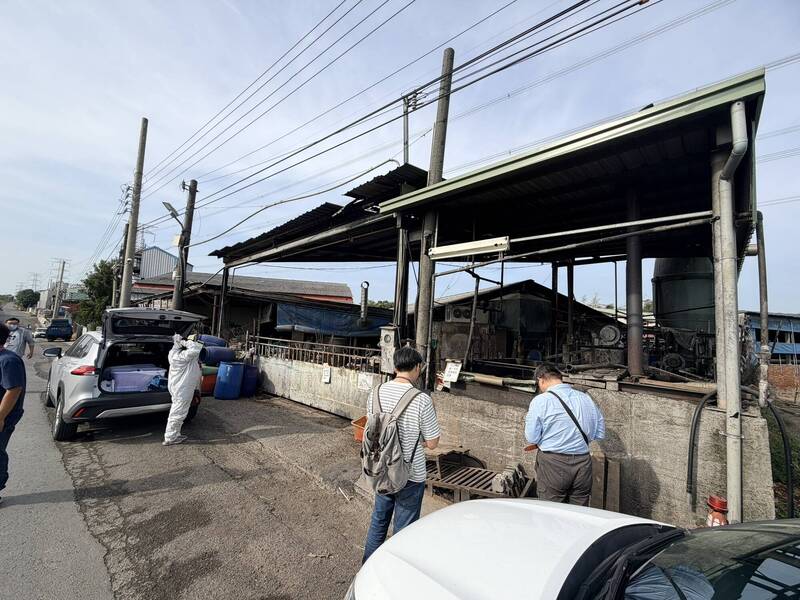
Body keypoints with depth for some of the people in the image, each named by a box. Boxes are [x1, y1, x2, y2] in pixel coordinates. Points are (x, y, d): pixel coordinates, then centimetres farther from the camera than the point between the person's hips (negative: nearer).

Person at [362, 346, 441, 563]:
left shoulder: (376, 392, -8)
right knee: (404, 529, 15)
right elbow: (432, 443, -14)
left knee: (378, 520, 25)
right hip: (410, 476, -5)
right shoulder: (422, 400, -24)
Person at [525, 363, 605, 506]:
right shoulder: (586, 398, 4)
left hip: (553, 463, -4)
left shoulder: (540, 401, -11)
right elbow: (600, 434, 10)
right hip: (583, 463, 5)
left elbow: (532, 438, -10)